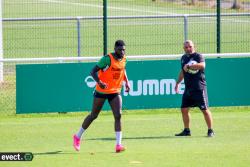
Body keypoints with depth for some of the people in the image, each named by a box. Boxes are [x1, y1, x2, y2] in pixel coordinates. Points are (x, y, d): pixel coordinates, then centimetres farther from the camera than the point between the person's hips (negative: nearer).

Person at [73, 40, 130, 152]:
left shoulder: (124, 59, 1)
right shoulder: (107, 58, -19)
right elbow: (93, 71, -21)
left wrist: (126, 82, 8)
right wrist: (99, 82, -38)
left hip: (115, 92, 4)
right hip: (101, 91, -4)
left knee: (118, 115, -12)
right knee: (93, 115, 8)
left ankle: (118, 145, -13)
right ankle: (78, 137, 28)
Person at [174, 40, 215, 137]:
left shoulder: (198, 56, -7)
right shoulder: (183, 58, 15)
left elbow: (202, 65, -29)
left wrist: (189, 66, -26)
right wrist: (177, 83, 32)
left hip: (199, 88, -7)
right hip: (188, 88, 7)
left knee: (204, 109, -5)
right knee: (184, 109, 7)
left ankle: (210, 131, 1)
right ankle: (186, 131, 18)